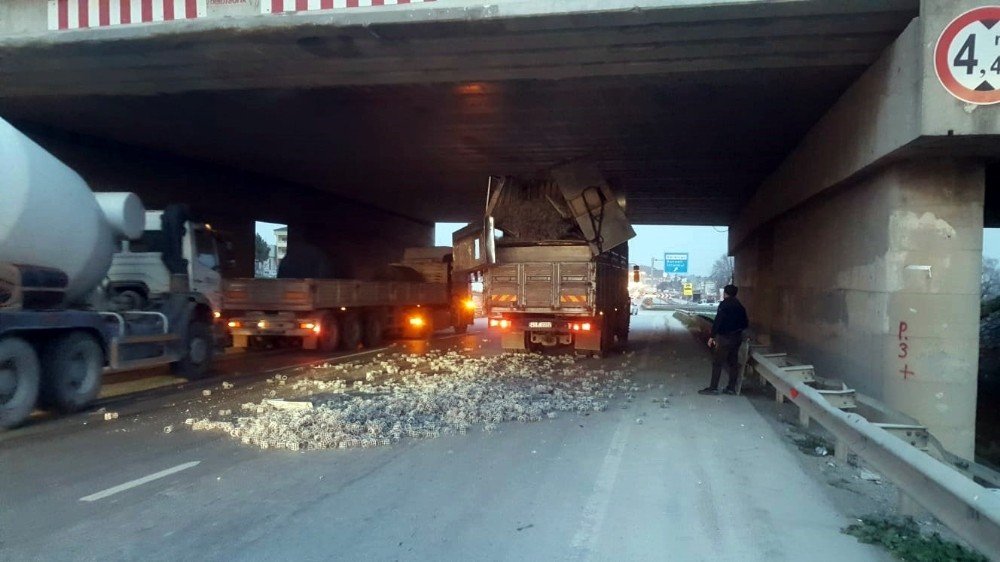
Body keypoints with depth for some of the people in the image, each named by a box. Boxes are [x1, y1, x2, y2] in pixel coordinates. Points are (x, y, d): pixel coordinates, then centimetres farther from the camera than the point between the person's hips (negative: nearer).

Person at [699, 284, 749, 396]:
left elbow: (718, 321, -18)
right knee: (733, 362, 11)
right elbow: (745, 324, 14)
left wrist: (712, 336, -13)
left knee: (717, 362, -3)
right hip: (737, 338, 7)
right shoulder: (740, 305, 10)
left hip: (724, 337, -7)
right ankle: (731, 387, 13)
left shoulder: (724, 304, -11)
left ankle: (713, 388, -3)